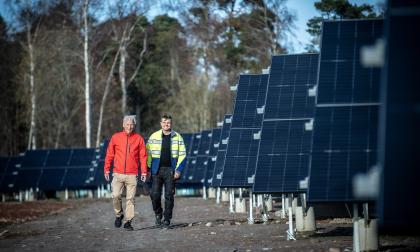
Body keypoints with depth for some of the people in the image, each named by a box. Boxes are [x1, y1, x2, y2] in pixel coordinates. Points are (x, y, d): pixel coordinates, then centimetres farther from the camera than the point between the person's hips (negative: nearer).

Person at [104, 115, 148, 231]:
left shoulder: (139, 138, 5)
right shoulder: (116, 137, 6)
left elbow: (143, 156, 6)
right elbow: (109, 154, 9)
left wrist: (144, 171, 0)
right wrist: (107, 169, 5)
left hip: (132, 175, 0)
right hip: (118, 174, 0)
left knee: (130, 198, -1)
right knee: (116, 196, -10)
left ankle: (128, 221, 6)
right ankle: (118, 215, 14)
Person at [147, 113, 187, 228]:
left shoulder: (177, 137, 3)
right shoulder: (154, 136, 3)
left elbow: (182, 154, 3)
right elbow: (148, 153, 7)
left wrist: (178, 170, -6)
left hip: (170, 170, 0)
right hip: (157, 170, 0)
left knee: (169, 195, -1)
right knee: (155, 194, -5)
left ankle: (167, 219, 9)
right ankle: (158, 214, 20)